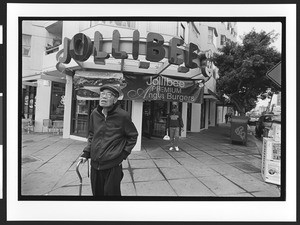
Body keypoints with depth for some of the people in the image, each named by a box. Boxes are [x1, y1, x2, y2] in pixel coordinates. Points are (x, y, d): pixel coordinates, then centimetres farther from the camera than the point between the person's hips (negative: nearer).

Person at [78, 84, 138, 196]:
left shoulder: (123, 116, -13)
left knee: (111, 193, 7)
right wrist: (86, 153, 6)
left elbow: (133, 136, -1)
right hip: (95, 164, 5)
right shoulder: (94, 114, 2)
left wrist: (123, 154, -5)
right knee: (96, 193, 20)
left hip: (113, 166, -5)